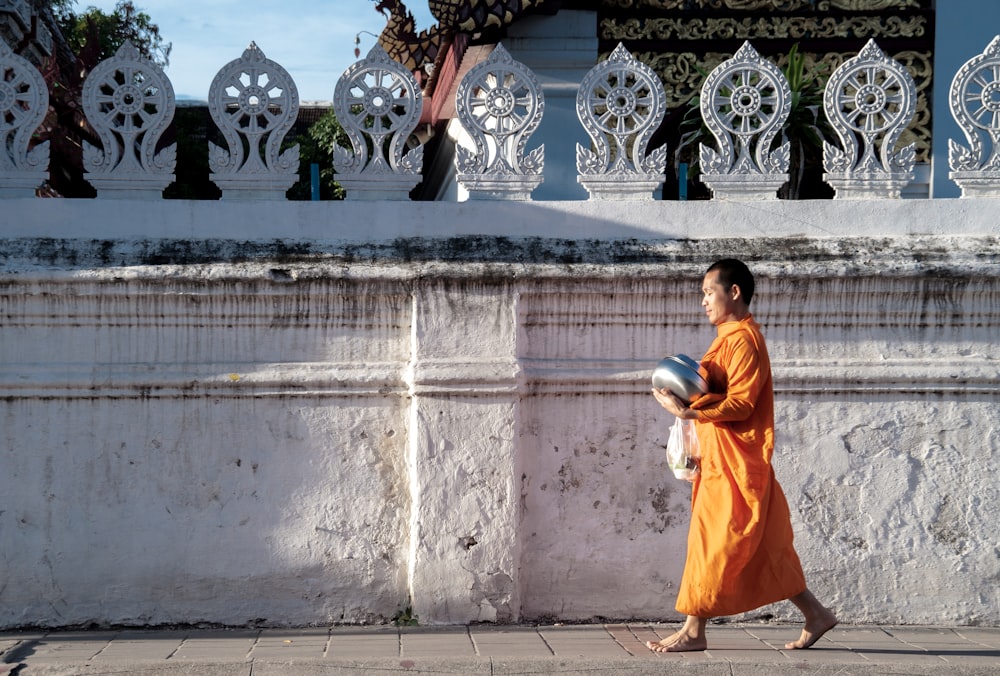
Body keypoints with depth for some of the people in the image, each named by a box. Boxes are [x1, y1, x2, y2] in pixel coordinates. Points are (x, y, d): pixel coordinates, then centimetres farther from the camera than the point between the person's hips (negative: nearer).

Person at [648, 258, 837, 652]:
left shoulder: (743, 340, -14)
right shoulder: (729, 339, 18)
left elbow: (740, 403, -21)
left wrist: (688, 412, -28)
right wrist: (685, 396, 6)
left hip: (734, 464, -10)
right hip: (721, 459, 10)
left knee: (712, 543, -4)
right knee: (762, 548, 12)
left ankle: (693, 631, 3)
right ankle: (815, 615, 17)